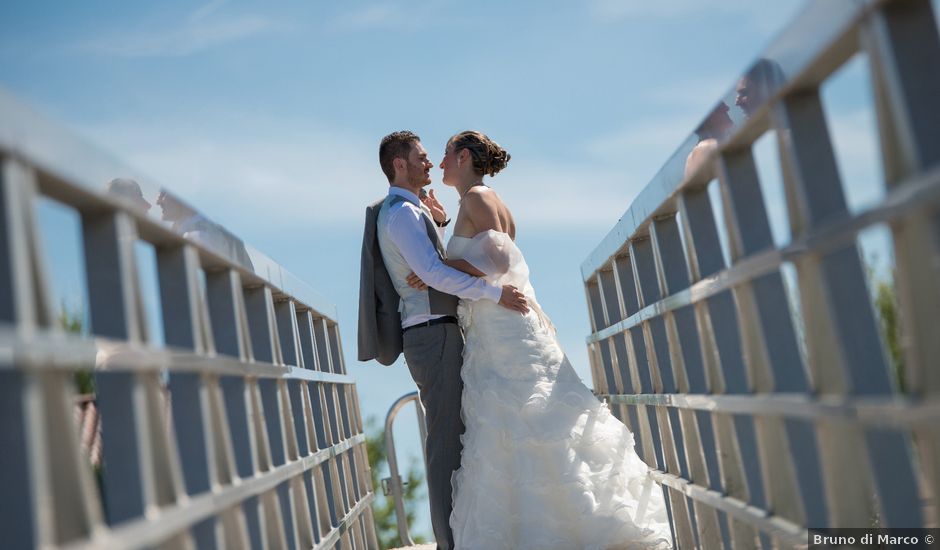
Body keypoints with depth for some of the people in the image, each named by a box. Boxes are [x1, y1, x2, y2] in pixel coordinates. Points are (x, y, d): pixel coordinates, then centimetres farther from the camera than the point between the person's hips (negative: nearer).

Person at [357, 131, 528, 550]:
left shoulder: (406, 212, 21)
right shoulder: (401, 211, -11)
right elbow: (432, 272, -24)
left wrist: (439, 224, 13)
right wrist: (496, 293, -23)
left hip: (435, 335, 10)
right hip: (433, 334, -10)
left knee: (452, 437, 11)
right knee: (446, 440, -11)